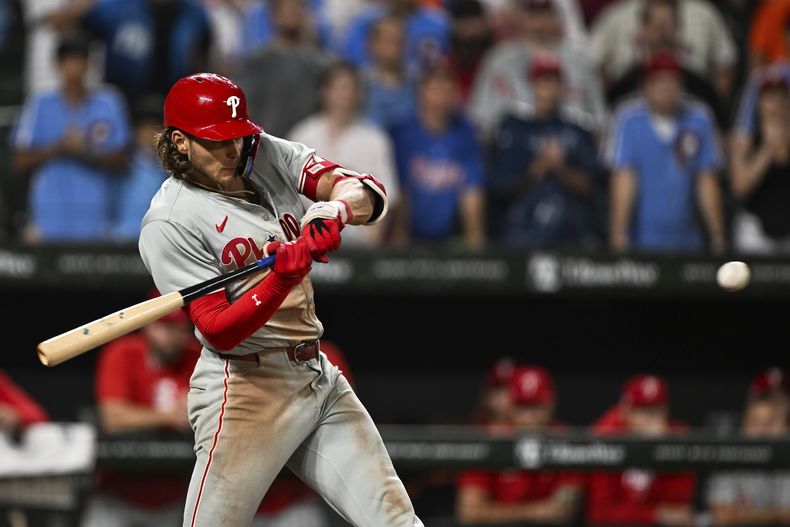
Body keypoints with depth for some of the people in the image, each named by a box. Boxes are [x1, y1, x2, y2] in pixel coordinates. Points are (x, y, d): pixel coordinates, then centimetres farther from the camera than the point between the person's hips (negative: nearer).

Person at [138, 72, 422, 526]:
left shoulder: (268, 156, 5)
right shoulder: (168, 224, -12)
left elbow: (370, 195, -6)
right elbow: (219, 332, -18)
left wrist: (337, 207, -29)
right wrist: (283, 274, -33)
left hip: (321, 381, 6)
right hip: (247, 394, -6)